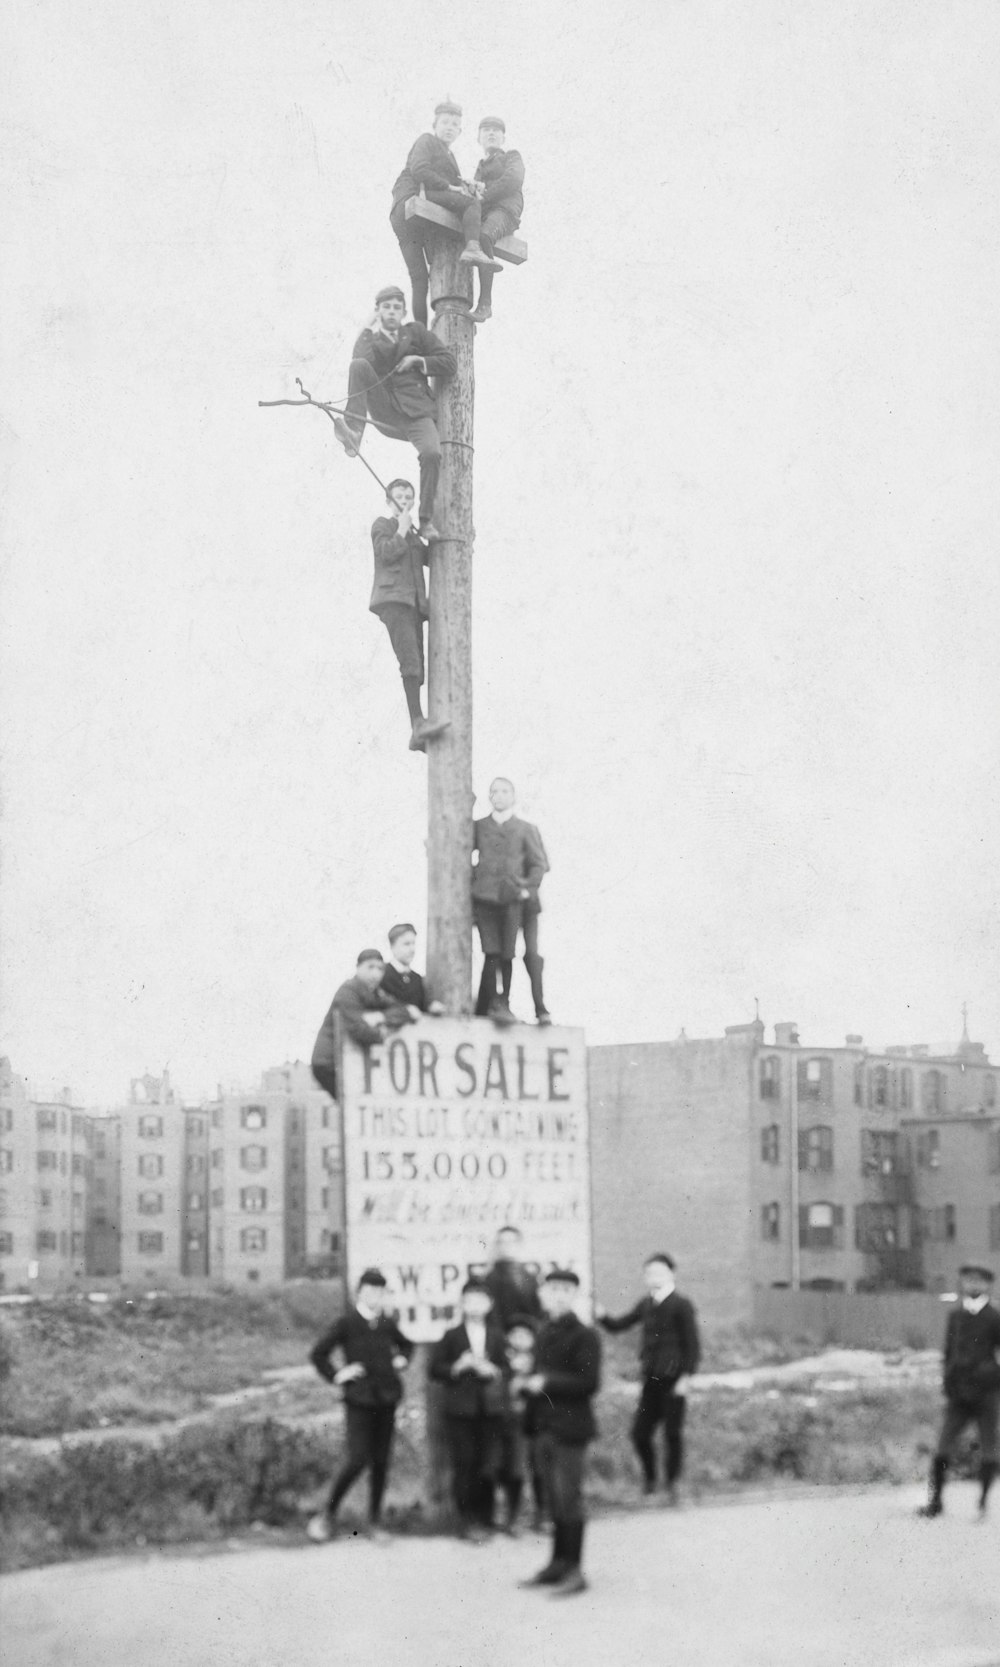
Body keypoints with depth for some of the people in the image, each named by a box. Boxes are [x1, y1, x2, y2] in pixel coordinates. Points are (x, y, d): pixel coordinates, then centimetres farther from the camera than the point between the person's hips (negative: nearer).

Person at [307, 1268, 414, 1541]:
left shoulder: (387, 1324, 9)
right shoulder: (346, 1323, -4)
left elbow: (406, 1344, 30)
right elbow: (318, 1354, -1)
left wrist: (402, 1360, 12)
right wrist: (336, 1376, -7)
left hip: (387, 1399, 5)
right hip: (359, 1399, -5)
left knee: (381, 1461, 5)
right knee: (357, 1459, -13)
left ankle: (374, 1521, 14)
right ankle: (327, 1514, 3)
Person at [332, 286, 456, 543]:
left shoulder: (416, 333, 20)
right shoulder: (367, 339, 20)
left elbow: (449, 365, 13)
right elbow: (360, 371, 1)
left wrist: (419, 361, 0)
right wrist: (377, 336, -9)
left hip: (416, 414, -1)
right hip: (385, 412, 1)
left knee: (431, 453, -31)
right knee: (359, 366, -23)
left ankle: (426, 521, -19)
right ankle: (354, 434, -37)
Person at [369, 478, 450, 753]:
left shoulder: (411, 535, 30)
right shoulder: (382, 524, 8)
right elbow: (387, 553, -10)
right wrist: (402, 529, 0)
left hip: (412, 604, 8)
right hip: (392, 598, -8)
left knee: (416, 668, -1)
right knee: (410, 659, -24)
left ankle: (417, 735, -4)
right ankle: (418, 723, -35)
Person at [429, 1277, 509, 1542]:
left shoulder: (497, 1336, 10)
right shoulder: (452, 1336, 6)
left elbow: (507, 1368, 9)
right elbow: (435, 1369, 3)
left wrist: (493, 1371, -11)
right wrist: (458, 1367, -13)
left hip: (490, 1409, 1)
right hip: (460, 1409, -1)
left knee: (487, 1466, -1)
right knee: (464, 1466, -4)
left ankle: (483, 1519, 10)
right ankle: (468, 1522, 3)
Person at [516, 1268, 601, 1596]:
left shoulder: (584, 1336, -9)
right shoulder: (544, 1334, 14)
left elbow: (589, 1382, -16)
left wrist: (545, 1383, -18)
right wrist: (525, 1383, 2)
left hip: (570, 1428, -7)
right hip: (545, 1427, 7)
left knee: (569, 1498, -6)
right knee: (554, 1498, 12)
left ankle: (574, 1570, -1)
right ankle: (558, 1563, 20)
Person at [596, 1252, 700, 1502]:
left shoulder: (681, 1305, -6)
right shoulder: (646, 1305, 11)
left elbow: (692, 1344, -9)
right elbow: (619, 1326, 16)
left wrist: (685, 1377, -14)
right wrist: (601, 1316, -4)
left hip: (673, 1380, -5)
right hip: (651, 1378, 5)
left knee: (672, 1434, -1)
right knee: (639, 1432, 1)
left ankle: (672, 1483, 13)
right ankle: (649, 1477, 21)